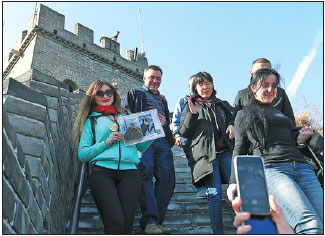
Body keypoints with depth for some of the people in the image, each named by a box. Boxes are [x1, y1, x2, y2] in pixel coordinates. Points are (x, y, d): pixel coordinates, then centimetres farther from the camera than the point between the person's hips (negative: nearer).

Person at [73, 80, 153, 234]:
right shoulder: (91, 120, 19)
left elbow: (141, 146, 22)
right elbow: (82, 154, 10)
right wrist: (106, 142, -2)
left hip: (129, 171, 2)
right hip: (102, 171, -1)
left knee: (127, 223, -16)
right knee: (116, 223, -22)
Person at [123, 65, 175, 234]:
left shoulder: (163, 100, 34)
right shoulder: (134, 94, 18)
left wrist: (171, 139, 14)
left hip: (162, 141, 5)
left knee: (167, 179, -7)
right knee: (146, 177, -18)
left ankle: (156, 221, -1)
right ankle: (150, 221, -20)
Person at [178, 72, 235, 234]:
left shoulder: (223, 105, 22)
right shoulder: (191, 107, 14)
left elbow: (233, 120, 31)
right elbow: (183, 132, 5)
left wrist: (232, 126, 7)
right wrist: (192, 114, -9)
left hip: (226, 152, 3)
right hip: (206, 154, -3)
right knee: (215, 195, -9)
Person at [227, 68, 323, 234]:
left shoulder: (279, 113, 33)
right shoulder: (244, 114, 18)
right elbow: (240, 149, 12)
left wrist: (299, 139, 13)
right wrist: (234, 181, 2)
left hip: (301, 166, 6)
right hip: (271, 168, -5)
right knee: (311, 223, -27)